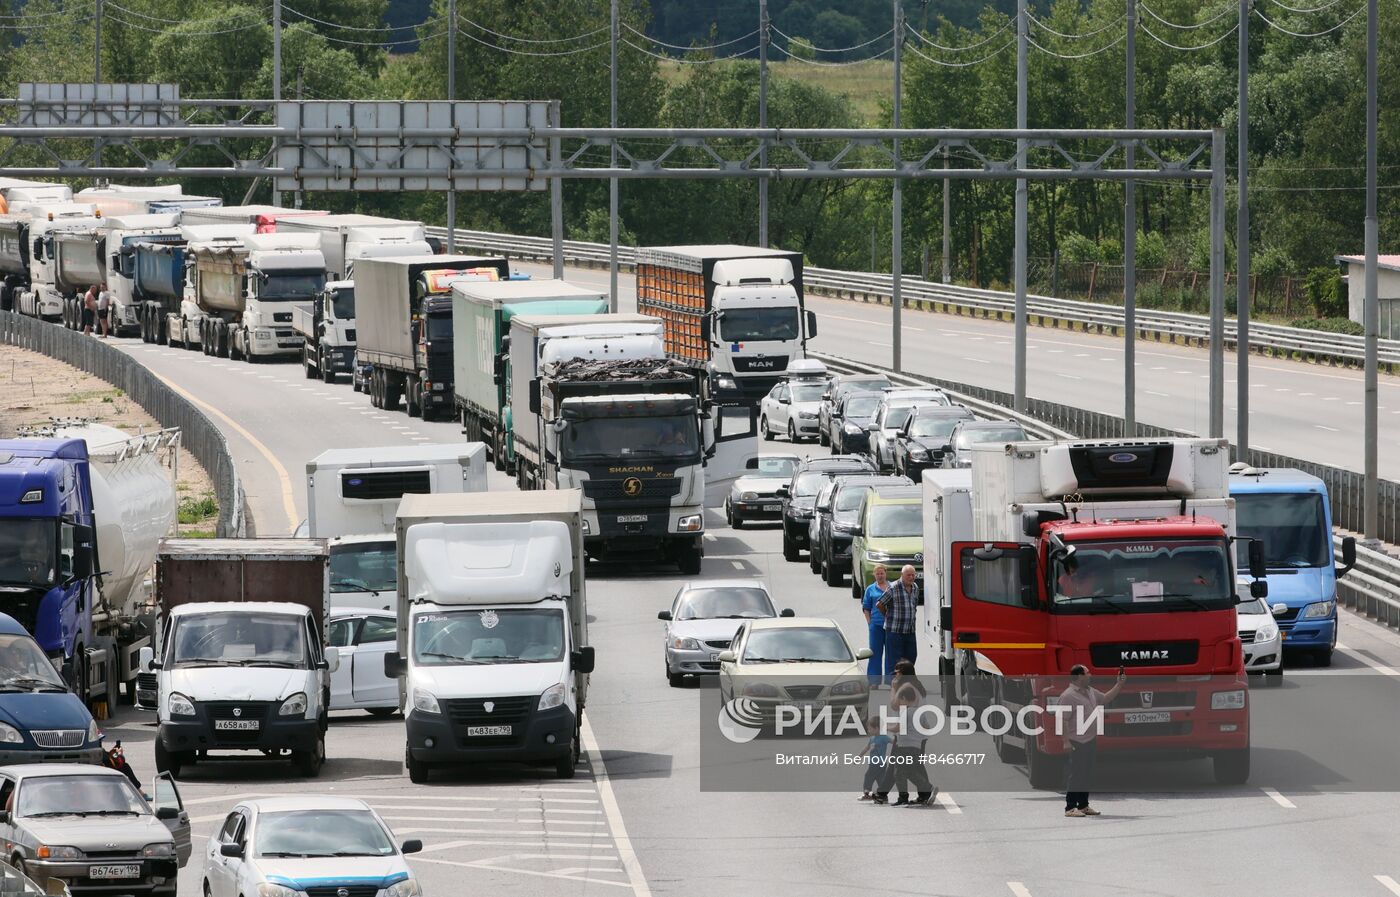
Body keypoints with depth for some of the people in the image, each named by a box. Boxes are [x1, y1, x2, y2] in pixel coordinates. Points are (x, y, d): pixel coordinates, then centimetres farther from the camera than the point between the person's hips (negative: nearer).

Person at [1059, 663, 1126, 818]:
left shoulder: (1090, 692, 13)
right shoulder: (1068, 696, -15)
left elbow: (1105, 699, 30)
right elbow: (1064, 720, -18)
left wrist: (1119, 685, 22)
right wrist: (1066, 741, -22)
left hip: (1090, 741, 9)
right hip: (1077, 743, -9)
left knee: (1087, 775, 13)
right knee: (1075, 775, -7)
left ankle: (1083, 805, 21)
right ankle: (1070, 808, -4)